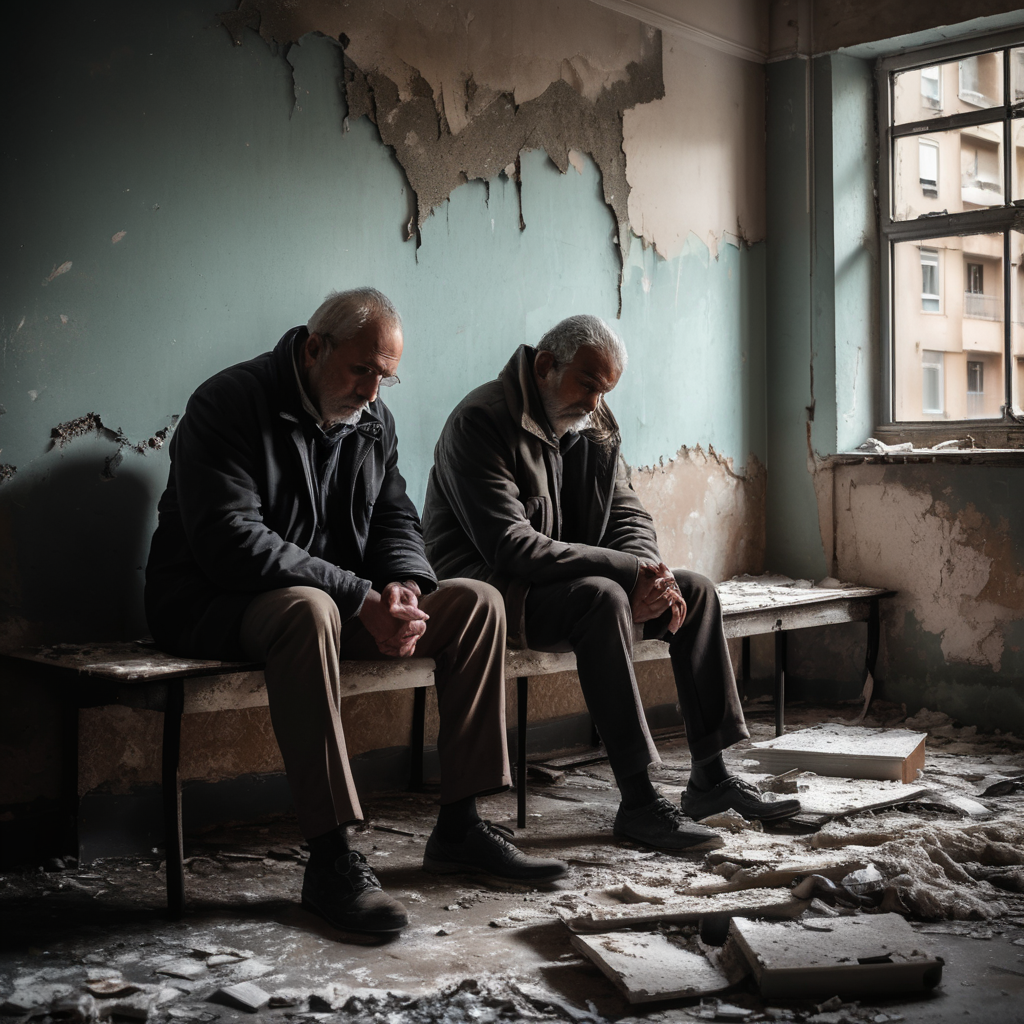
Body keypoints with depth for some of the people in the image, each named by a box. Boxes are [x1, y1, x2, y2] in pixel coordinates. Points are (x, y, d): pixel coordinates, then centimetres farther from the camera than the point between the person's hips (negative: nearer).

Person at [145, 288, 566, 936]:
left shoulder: (373, 419, 9)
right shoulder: (230, 403, -15)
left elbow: (396, 518, 11)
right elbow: (231, 543, -26)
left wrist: (404, 583, -14)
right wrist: (359, 596, -29)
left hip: (339, 602, 7)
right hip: (216, 608, -7)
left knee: (477, 602, -7)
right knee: (309, 609, -41)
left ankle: (460, 827, -5)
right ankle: (330, 859, -37)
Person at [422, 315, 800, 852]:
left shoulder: (594, 424, 9)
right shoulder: (481, 421, -18)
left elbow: (628, 513, 9)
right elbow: (511, 546, -27)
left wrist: (650, 575, -15)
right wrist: (628, 569, -27)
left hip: (573, 580, 9)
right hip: (490, 585, -8)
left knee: (696, 591, -2)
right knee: (602, 597, -34)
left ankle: (710, 776, 2)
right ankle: (638, 802, -31)